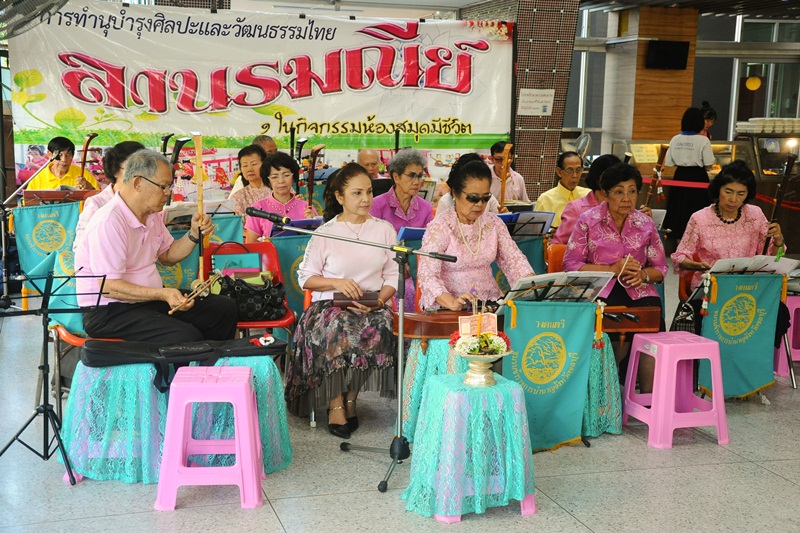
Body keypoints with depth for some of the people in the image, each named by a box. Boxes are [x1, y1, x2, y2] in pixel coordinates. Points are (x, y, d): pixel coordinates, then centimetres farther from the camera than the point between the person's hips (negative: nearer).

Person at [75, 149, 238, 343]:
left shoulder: (152, 215, 9)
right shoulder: (108, 222, -21)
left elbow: (167, 256, 23)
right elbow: (108, 287, -24)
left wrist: (195, 233, 5)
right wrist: (162, 294, -31)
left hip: (150, 297, 9)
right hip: (109, 312, -9)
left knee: (225, 309, -1)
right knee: (187, 337, -31)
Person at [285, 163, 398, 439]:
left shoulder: (384, 229, 11)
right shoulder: (325, 233, 5)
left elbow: (393, 276, 8)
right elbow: (305, 277, 5)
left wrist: (378, 300, -12)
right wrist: (336, 282, -12)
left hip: (372, 306, 2)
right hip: (330, 304, -2)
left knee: (381, 327, -33)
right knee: (339, 328, -36)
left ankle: (350, 397, -12)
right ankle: (336, 403, -18)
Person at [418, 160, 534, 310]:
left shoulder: (494, 223, 10)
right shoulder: (439, 227, -7)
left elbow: (513, 259, 7)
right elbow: (427, 275, -16)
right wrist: (451, 302, -33)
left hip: (490, 303, 5)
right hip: (448, 309, -4)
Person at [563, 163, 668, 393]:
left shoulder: (645, 224, 14)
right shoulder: (589, 220, 6)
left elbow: (660, 267, 18)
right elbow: (571, 264, -1)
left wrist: (643, 275, -6)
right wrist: (613, 269, -10)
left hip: (638, 291, 3)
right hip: (600, 291, -3)